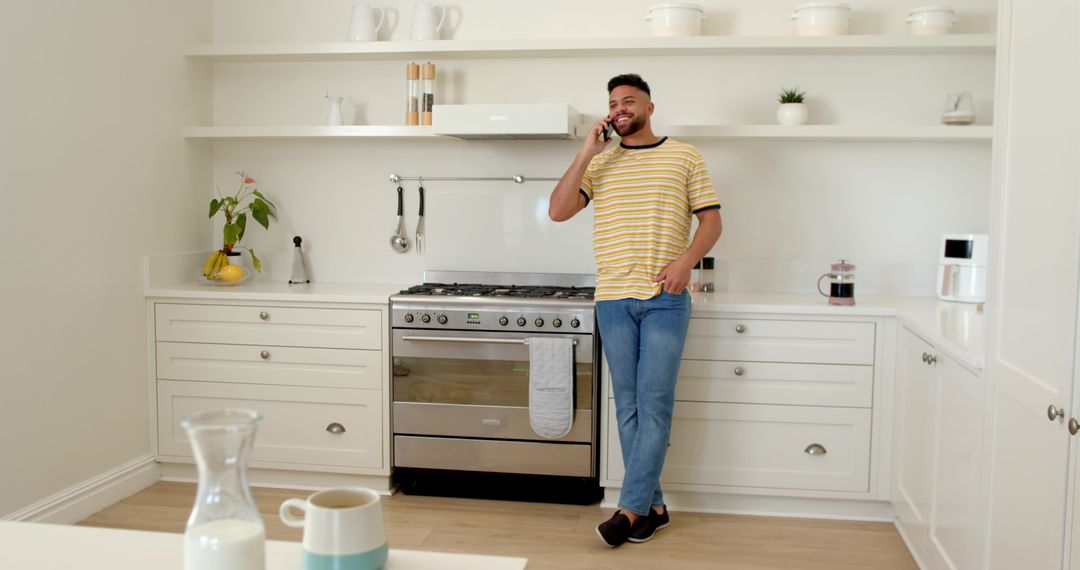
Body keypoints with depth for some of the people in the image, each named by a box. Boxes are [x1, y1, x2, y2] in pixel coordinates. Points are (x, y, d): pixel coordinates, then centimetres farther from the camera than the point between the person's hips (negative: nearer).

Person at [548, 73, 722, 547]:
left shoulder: (684, 157, 7)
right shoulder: (598, 163, 12)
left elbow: (711, 220, 4)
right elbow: (558, 211, -1)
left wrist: (685, 260, -14)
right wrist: (586, 153, -5)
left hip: (665, 299, -2)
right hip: (613, 299, 3)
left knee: (654, 404, -5)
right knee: (629, 405, 6)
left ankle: (631, 509, 2)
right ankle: (653, 507, 16)